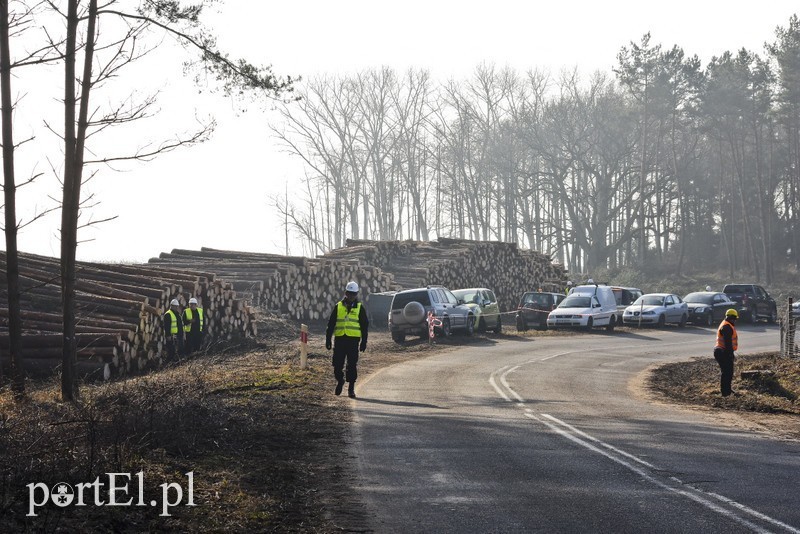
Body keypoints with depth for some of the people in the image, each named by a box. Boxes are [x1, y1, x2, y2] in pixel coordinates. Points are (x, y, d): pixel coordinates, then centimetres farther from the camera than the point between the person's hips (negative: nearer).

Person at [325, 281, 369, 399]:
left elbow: (365, 326, 8)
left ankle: (351, 388, 4)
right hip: (339, 339, 1)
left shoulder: (360, 308, 6)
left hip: (353, 340, -1)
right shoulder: (338, 306, 8)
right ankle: (340, 381, 27)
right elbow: (331, 324, 10)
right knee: (337, 364, 2)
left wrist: (364, 342, 2)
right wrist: (328, 339, 5)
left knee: (352, 365, -3)